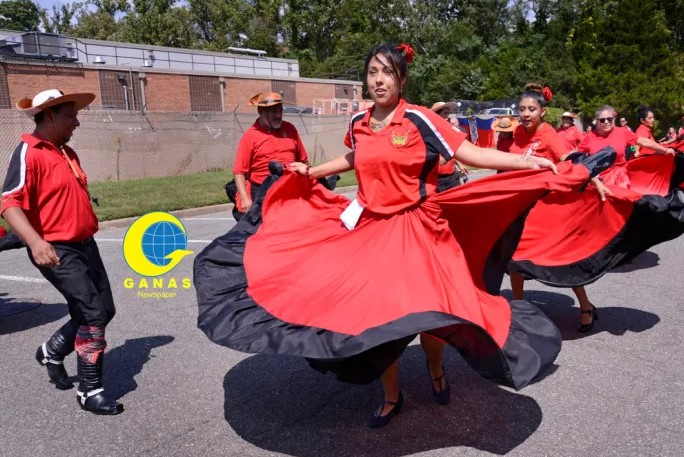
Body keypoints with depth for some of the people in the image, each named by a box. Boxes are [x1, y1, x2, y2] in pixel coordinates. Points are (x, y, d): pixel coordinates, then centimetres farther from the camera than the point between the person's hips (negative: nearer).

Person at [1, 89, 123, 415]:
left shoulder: (67, 152, 13)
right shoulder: (28, 153, -14)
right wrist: (34, 241, -38)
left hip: (84, 245, 9)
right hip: (56, 251, -9)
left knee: (105, 310, 13)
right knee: (93, 314, -11)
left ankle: (52, 352, 37)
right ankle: (90, 391, 4)